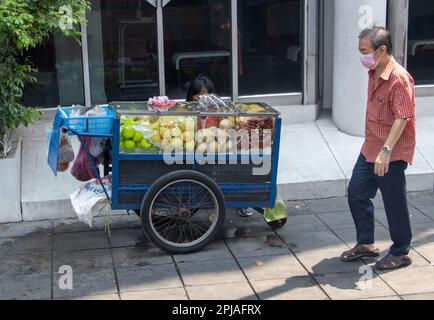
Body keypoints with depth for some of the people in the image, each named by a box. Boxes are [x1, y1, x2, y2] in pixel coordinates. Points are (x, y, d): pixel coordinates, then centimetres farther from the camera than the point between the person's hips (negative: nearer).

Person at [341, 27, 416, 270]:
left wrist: (386, 151, -29)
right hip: (370, 149, 9)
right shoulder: (374, 74, 8)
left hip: (392, 154, -9)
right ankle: (366, 244, 28)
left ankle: (401, 253, 20)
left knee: (395, 203, 3)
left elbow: (402, 118, -25)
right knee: (356, 193, 13)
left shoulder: (399, 78, -20)